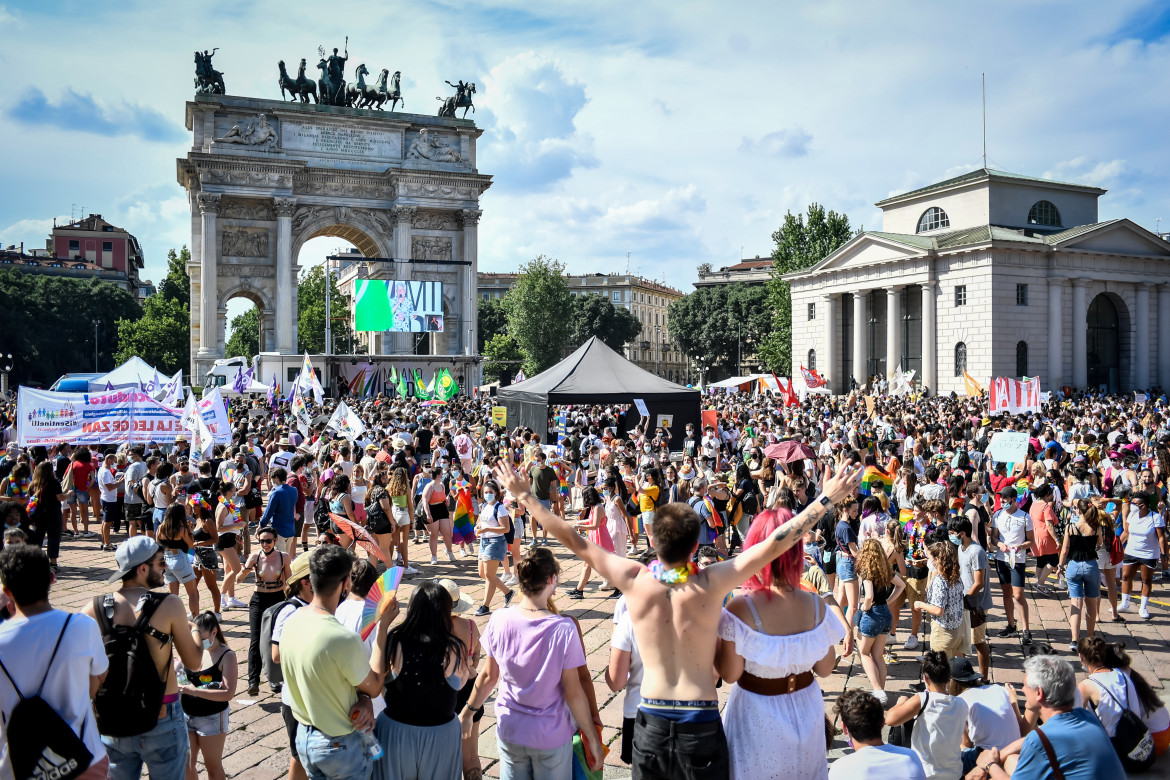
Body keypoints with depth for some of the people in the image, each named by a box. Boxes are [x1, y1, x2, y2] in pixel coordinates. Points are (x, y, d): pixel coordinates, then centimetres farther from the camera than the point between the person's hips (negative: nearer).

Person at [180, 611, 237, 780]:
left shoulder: (227, 655, -16)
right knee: (186, 764, 12)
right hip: (186, 715, 5)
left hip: (212, 718, -5)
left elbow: (229, 693, -23)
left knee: (213, 766, 9)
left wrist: (195, 691, -29)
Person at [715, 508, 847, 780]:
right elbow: (825, 668, -4)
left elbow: (730, 673, -18)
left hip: (758, 714, -3)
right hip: (805, 711, 3)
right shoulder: (816, 605, -15)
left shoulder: (741, 608, -26)